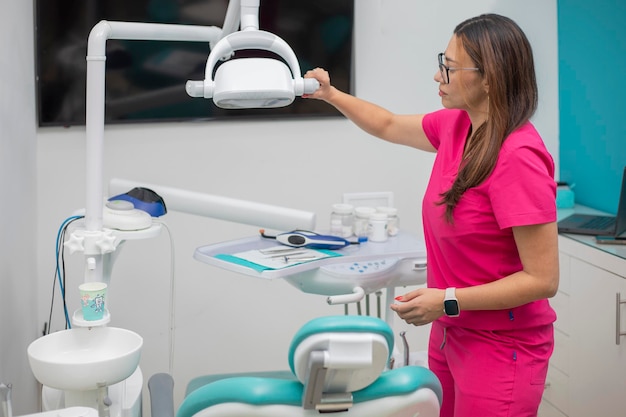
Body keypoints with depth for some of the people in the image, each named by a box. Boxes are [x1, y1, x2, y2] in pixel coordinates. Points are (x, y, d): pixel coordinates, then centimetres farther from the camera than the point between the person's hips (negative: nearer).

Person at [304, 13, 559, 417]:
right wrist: (330, 95, 20)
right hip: (450, 334, 8)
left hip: (499, 348, -8)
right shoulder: (456, 126, 0)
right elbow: (388, 125, 22)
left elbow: (543, 279, -23)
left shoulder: (518, 156, -25)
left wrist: (447, 301, -23)